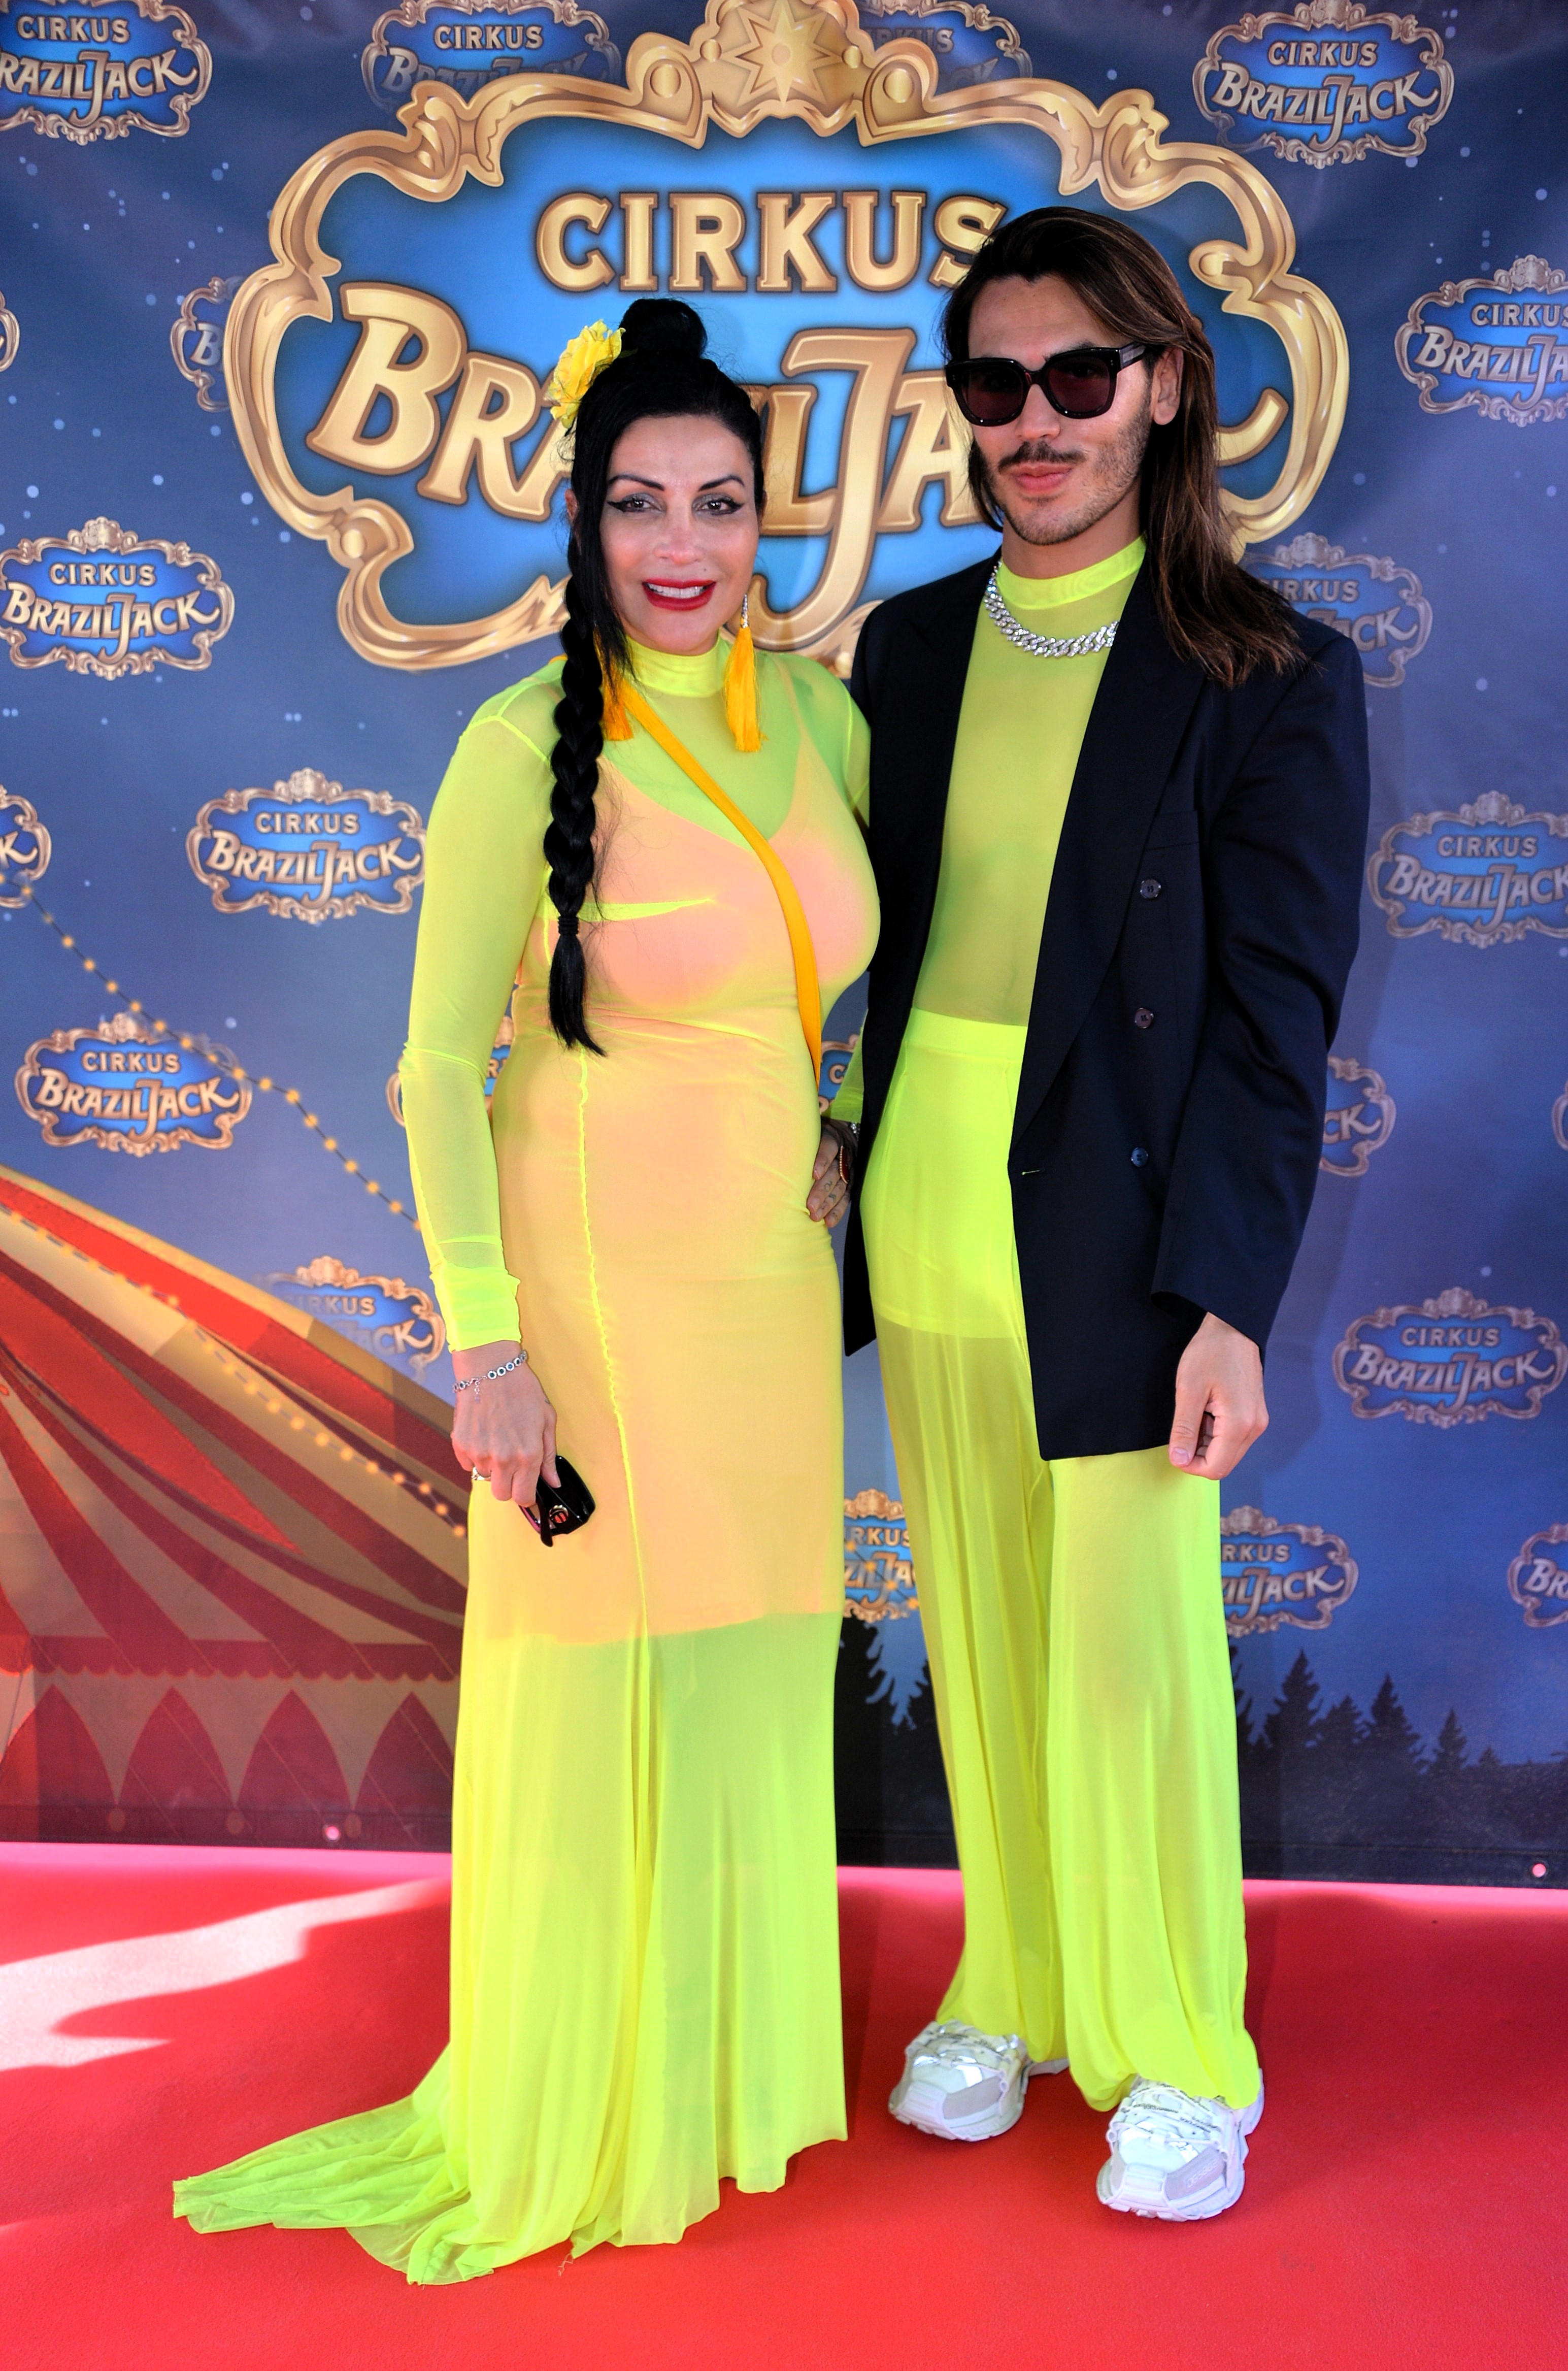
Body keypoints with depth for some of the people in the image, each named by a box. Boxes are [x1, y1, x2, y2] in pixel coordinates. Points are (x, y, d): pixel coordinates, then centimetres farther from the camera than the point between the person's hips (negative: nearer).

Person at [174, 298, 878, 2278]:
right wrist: (486, 1345, -15)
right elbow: (439, 1066, -12)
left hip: (771, 1277, 5)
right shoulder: (527, 745, -13)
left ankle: (728, 2066, 36)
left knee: (754, 1677, 15)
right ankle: (576, 2115, 26)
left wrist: (844, 1137, 7)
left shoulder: (819, 716, 3)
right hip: (595, 1275, -5)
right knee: (595, 1687, 4)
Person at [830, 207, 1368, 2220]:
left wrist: (1226, 1299, -15)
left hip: (1116, 1245, -4)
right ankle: (1011, 1994, 35)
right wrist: (860, 1204, 8)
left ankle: (1179, 2060, 25)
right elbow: (884, 944, 11)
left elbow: (1277, 1014, -9)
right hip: (929, 1223, 5)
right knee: (977, 1647, 15)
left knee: (1130, 1660, 4)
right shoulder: (911, 647, 8)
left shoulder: (1273, 679, -6)